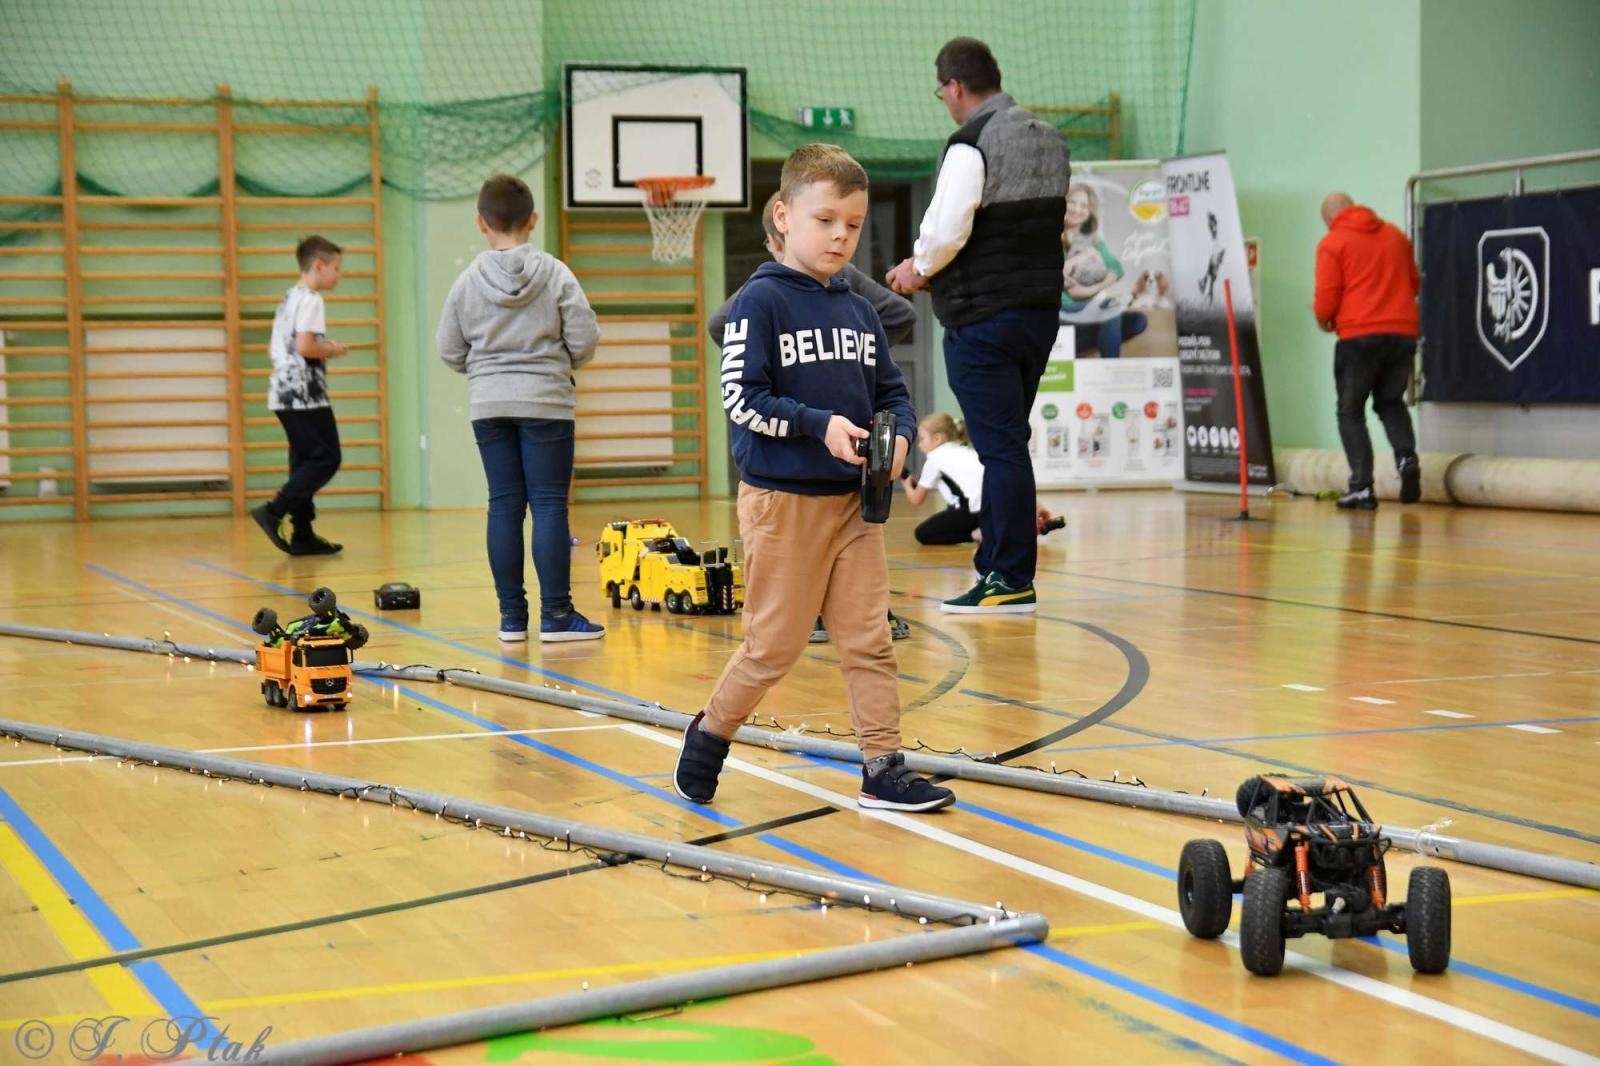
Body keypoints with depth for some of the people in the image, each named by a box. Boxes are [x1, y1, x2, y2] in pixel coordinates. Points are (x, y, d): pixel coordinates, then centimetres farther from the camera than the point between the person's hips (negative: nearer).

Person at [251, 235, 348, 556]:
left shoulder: (289, 298, 17)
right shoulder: (310, 299, -12)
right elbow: (305, 347, -22)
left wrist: (324, 350, 15)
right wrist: (331, 350, -5)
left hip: (284, 394, 10)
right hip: (306, 395, -10)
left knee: (305, 461, 10)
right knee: (327, 458, -6)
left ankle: (302, 535, 9)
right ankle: (274, 512, -13)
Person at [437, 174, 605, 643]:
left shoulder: (467, 281, 0)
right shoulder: (555, 274, -7)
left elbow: (449, 351, 3)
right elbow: (584, 339, -8)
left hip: (489, 405, 3)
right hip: (546, 402, -3)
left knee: (504, 506, 7)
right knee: (549, 505, 0)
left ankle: (512, 616, 9)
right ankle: (556, 615, -1)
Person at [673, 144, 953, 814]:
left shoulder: (859, 310, 10)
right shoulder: (761, 301, -9)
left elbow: (892, 390, 16)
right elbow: (741, 399, -14)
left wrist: (899, 436, -6)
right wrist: (820, 425, -21)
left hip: (853, 499, 6)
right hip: (782, 500, -6)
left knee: (869, 640, 3)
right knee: (775, 645, 3)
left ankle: (882, 768, 8)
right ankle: (709, 734, 25)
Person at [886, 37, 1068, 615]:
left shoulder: (971, 145, -14)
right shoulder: (1051, 141, 13)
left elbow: (947, 230, -21)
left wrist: (919, 269, 1)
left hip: (983, 318, -8)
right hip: (1040, 308, 8)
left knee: (1000, 446, -5)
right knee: (1005, 442, 15)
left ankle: (1011, 581, -2)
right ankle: (995, 565, 20)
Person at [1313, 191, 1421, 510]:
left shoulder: (1332, 243, -2)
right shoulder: (1395, 236, 12)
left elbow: (1326, 299, -7)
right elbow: (1414, 283, 19)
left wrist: (1324, 320, 13)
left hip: (1358, 336, -4)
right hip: (1402, 332, 4)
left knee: (1351, 411, 8)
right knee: (1391, 402, 22)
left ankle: (1362, 487, -3)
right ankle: (1406, 457, -4)